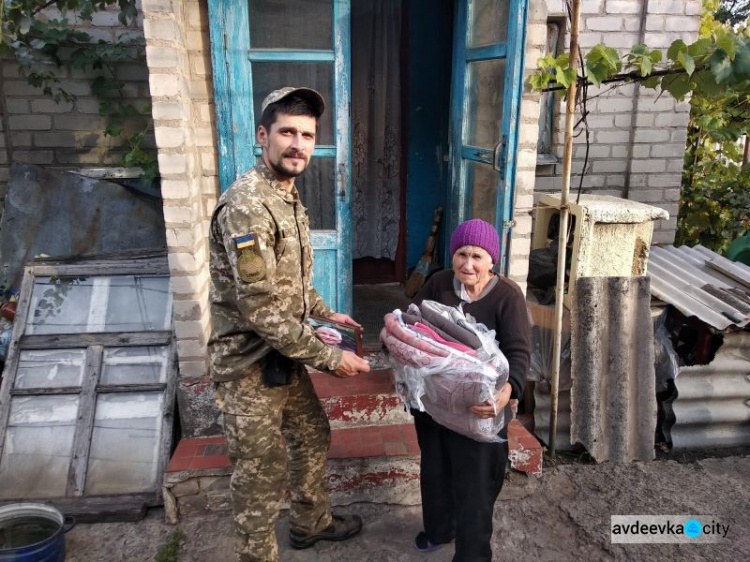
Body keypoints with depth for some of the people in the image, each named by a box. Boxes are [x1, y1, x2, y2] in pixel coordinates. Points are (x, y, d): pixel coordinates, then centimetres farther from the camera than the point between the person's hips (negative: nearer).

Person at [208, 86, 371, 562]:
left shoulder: (289, 197, 6)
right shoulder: (246, 205, -24)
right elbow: (261, 307, -28)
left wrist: (327, 314, 15)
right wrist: (329, 357, -22)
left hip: (285, 356, 9)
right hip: (250, 364, -9)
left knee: (313, 437, 24)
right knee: (262, 469, 8)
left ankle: (311, 523, 47)